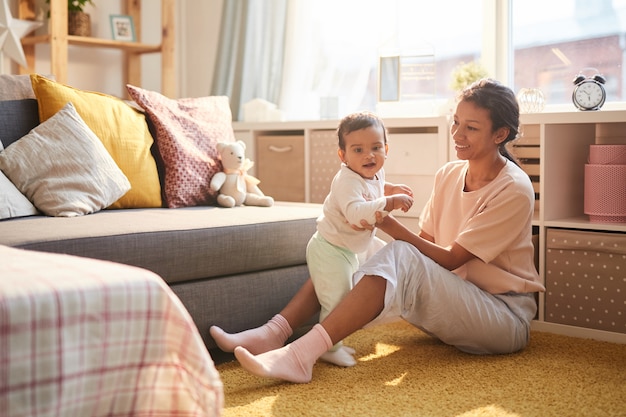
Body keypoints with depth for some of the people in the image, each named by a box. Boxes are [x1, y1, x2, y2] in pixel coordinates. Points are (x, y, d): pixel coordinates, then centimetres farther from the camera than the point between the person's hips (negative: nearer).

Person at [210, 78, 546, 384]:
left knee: (400, 257, -33)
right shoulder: (449, 174, 7)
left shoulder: (514, 190, -14)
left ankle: (301, 355, -40)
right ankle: (274, 332, -17)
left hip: (506, 318, -7)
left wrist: (391, 226, -25)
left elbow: (450, 260, -17)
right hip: (453, 301, 7)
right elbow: (426, 244, 4)